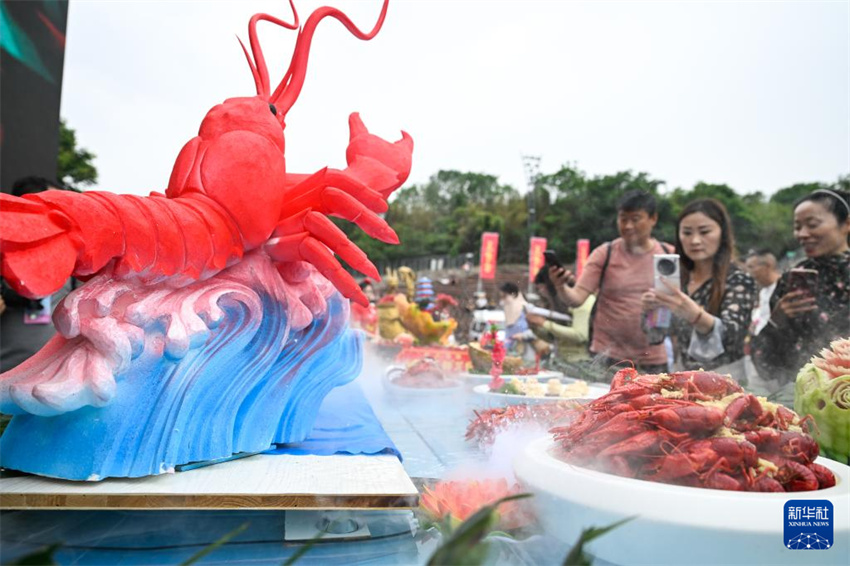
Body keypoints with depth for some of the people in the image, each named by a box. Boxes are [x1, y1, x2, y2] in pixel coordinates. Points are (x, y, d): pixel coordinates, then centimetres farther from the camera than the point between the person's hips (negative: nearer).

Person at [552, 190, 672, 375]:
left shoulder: (669, 256, 2)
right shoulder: (604, 254, -1)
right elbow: (577, 298, -8)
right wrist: (561, 287, -28)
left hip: (653, 360, 2)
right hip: (608, 357, -1)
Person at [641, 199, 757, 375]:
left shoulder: (739, 280, -8)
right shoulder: (677, 279, 2)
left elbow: (730, 334, -22)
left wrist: (694, 314, -39)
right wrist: (651, 310, -13)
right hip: (682, 377, 3)